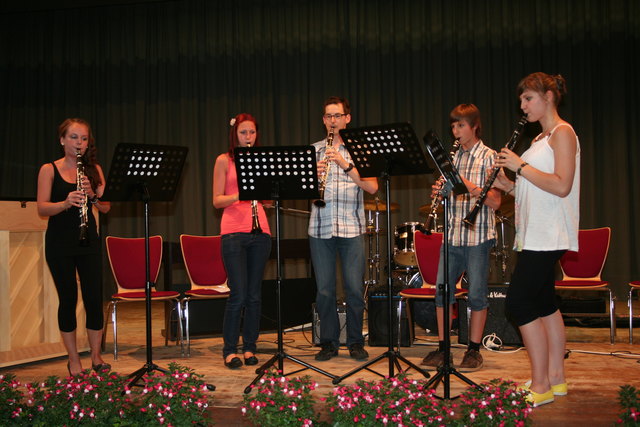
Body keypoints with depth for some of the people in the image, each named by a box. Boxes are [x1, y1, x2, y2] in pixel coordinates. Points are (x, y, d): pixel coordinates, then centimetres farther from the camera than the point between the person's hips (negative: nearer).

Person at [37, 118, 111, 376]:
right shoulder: (49, 170, 0)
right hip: (59, 243, -2)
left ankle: (96, 357, 14)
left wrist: (92, 193, -17)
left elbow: (106, 207, 3)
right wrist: (66, 202, -26)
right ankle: (73, 360, 14)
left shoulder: (94, 169, 7)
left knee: (94, 297, 0)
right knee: (68, 299, 2)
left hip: (88, 241, 2)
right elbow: (42, 209, -9)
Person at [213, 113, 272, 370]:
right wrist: (238, 195, -17)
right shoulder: (224, 161, 4)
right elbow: (217, 201, 0)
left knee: (254, 294, 5)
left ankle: (250, 348, 15)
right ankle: (230, 350, 4)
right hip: (233, 231, -3)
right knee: (238, 294, -7)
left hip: (259, 231, 3)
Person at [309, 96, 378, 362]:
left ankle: (356, 342, 14)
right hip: (320, 228, 2)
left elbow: (372, 187, -6)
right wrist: (314, 174, -12)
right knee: (324, 289, 4)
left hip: (352, 228, -2)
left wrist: (345, 164, -17)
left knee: (354, 288, -1)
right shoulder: (313, 151, 12)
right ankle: (329, 342, 17)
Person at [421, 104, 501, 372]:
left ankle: (474, 350, 12)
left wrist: (469, 185, -21)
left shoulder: (488, 157, -3)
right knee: (443, 291, 5)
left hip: (478, 235, -5)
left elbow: (495, 201, -10)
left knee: (476, 294, 1)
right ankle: (443, 348, 15)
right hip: (452, 235, 6)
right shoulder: (452, 157, 14)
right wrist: (440, 190, -3)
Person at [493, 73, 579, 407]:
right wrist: (508, 184, 4)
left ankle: (540, 386, -4)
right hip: (534, 233, 10)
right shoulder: (541, 138, 18)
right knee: (544, 304, 11)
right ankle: (556, 379, 18)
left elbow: (561, 186, -21)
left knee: (519, 302, -11)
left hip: (547, 235, -10)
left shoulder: (562, 132, -9)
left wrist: (521, 166, -16)